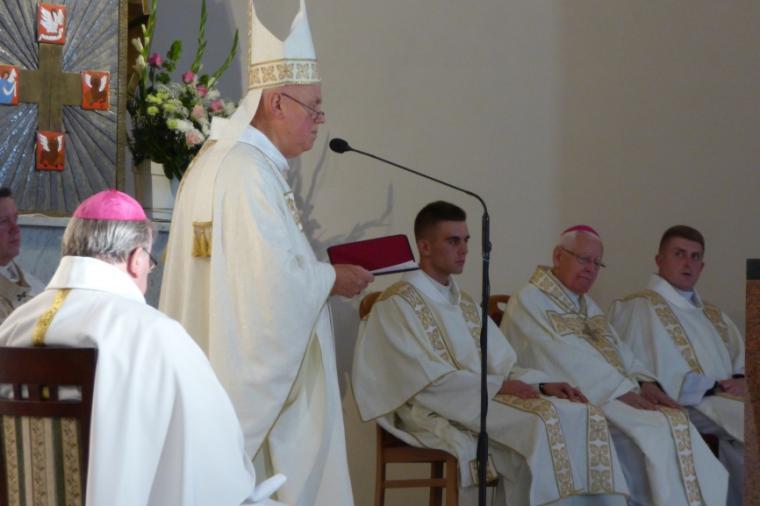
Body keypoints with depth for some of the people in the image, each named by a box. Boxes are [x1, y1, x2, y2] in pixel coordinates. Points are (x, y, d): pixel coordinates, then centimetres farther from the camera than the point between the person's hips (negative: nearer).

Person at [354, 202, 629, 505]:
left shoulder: (465, 304, 20)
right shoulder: (397, 303, -5)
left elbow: (498, 365, 14)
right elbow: (426, 379, -14)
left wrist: (542, 386, -5)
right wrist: (497, 386, -18)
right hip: (437, 412, -7)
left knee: (584, 417, -15)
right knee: (542, 423, -30)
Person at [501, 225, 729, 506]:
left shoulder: (588, 305, 24)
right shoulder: (528, 302, -4)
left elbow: (619, 352, 15)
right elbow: (566, 359, -15)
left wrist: (643, 382, -6)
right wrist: (621, 390, -20)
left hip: (613, 398, 8)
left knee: (677, 426, -17)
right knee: (652, 432, -27)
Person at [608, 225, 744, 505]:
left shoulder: (714, 316, 27)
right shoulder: (638, 308, 1)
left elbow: (742, 359, 21)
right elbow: (657, 376, -9)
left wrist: (742, 380, -3)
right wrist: (711, 388, -11)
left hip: (725, 402, 7)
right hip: (686, 409, -7)